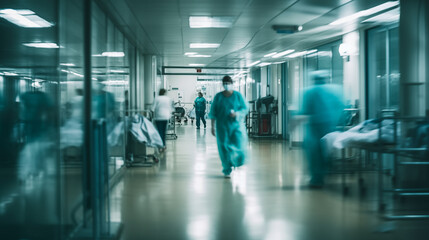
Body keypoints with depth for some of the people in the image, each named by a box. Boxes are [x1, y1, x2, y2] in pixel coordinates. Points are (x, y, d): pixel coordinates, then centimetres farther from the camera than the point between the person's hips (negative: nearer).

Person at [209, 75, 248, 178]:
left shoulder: (238, 95, 0)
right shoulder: (218, 96, 3)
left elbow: (245, 108, 1)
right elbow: (213, 112, 4)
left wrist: (236, 114, -18)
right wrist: (213, 126, -1)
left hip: (236, 124, -1)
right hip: (222, 126, 1)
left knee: (239, 146, -9)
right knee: (224, 147, -2)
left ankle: (235, 161, 26)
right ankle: (227, 170, 9)